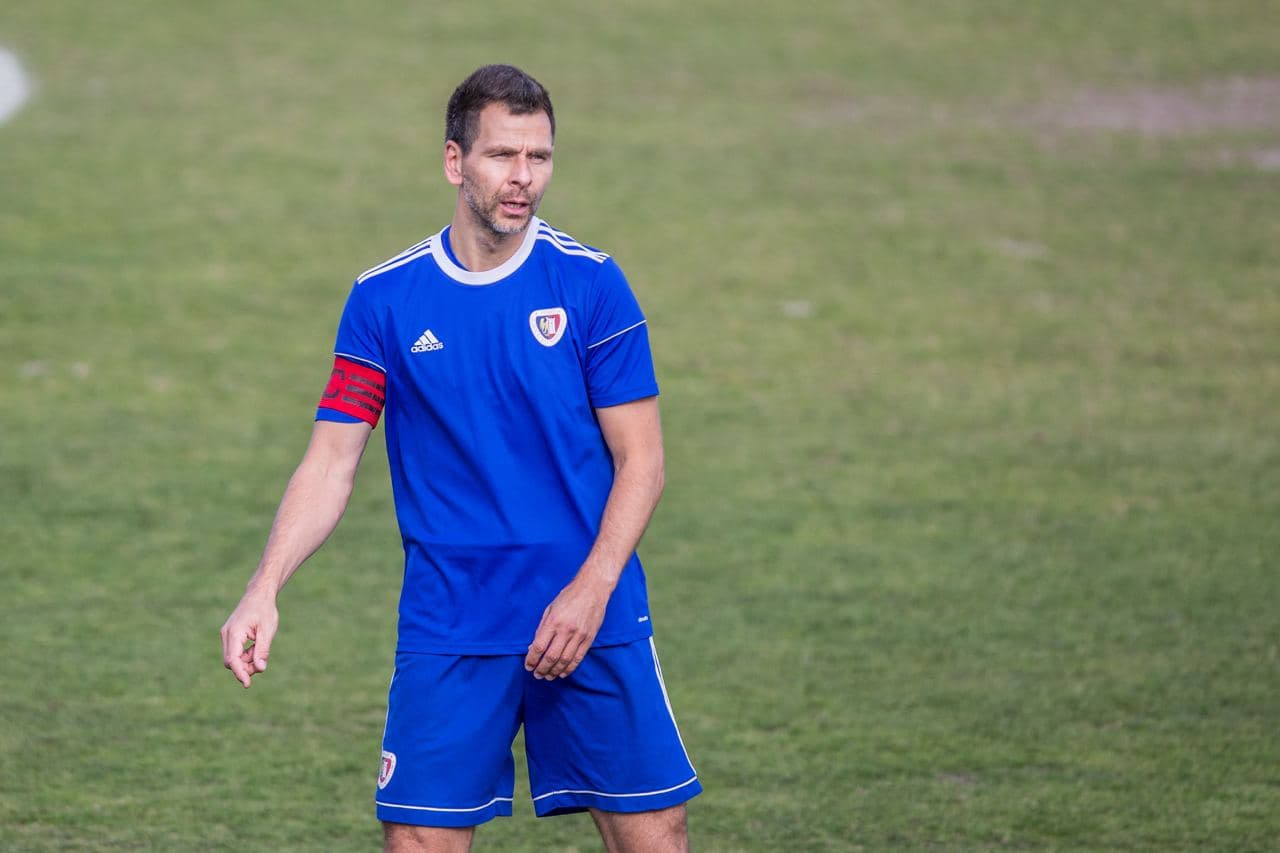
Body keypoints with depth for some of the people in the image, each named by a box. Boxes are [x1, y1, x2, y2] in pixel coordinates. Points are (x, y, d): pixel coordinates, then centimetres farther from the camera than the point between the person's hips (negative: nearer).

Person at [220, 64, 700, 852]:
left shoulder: (590, 283, -1)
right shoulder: (383, 300, 1)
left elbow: (640, 460, 0)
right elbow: (331, 467, 2)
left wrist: (590, 591, -13)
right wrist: (264, 592, -11)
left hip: (592, 619, 0)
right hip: (447, 632, 0)